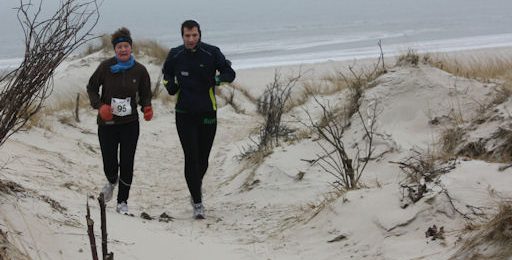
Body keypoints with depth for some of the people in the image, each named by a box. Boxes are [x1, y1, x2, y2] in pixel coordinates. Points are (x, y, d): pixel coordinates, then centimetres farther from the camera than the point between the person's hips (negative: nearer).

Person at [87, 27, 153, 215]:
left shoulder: (139, 70, -3)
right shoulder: (106, 67, -7)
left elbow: (145, 94, 10)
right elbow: (91, 88, 5)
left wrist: (147, 108, -11)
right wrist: (100, 106, -10)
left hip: (130, 123, 1)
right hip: (107, 123, -1)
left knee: (127, 165, -1)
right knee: (110, 165, 0)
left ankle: (123, 201, 15)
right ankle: (112, 181, 37)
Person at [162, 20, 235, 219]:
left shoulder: (212, 53, -6)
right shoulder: (175, 55, 0)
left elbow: (230, 73, 1)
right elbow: (166, 73, 19)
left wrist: (219, 78, -21)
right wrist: (169, 84, -2)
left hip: (207, 113, 0)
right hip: (184, 114, 0)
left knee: (203, 159, 9)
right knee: (191, 157, -8)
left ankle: (196, 187, 40)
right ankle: (197, 203, -4)